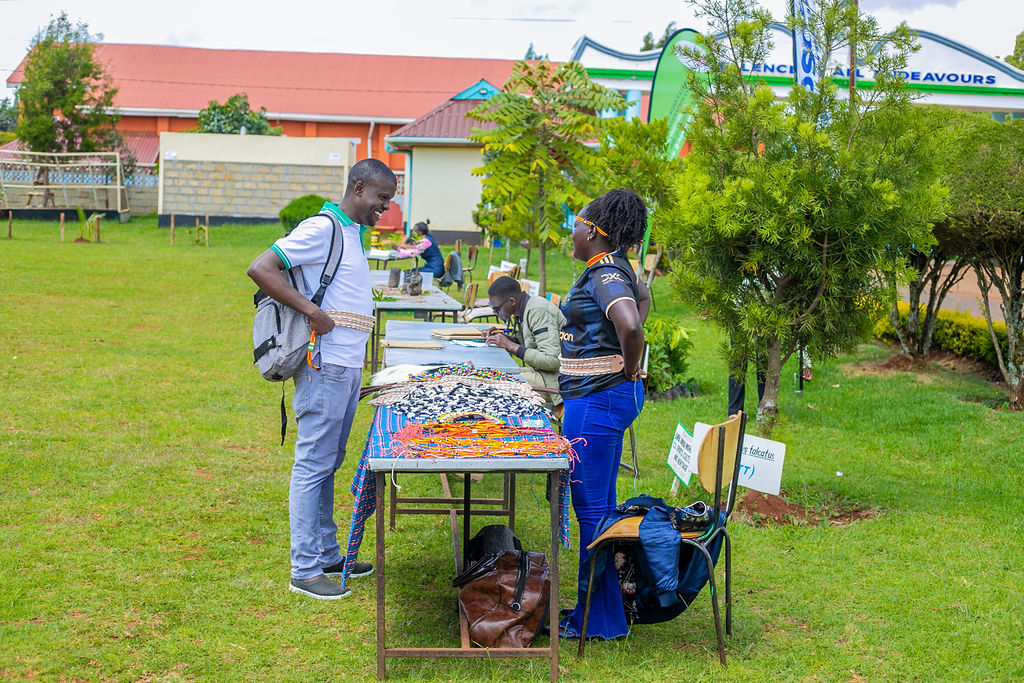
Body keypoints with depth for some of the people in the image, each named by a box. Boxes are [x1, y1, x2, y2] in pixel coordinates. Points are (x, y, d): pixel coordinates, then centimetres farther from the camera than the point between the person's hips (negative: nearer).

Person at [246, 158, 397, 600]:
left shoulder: (353, 232, 17)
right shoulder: (321, 228, -13)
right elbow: (260, 269, -19)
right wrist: (312, 312, -22)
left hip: (348, 368, 10)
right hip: (325, 368, -10)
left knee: (328, 465, 16)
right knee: (312, 466, -4)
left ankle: (327, 555, 26)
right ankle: (305, 570, 2)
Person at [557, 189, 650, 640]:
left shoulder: (606, 277, -18)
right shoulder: (610, 270, 12)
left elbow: (630, 326, -37)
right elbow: (643, 299, 33)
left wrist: (630, 369, -18)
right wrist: (623, 359, 21)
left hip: (599, 399, -11)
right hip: (598, 397, 11)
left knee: (593, 507, -4)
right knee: (597, 504, 16)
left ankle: (599, 619, 5)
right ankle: (595, 606, 25)